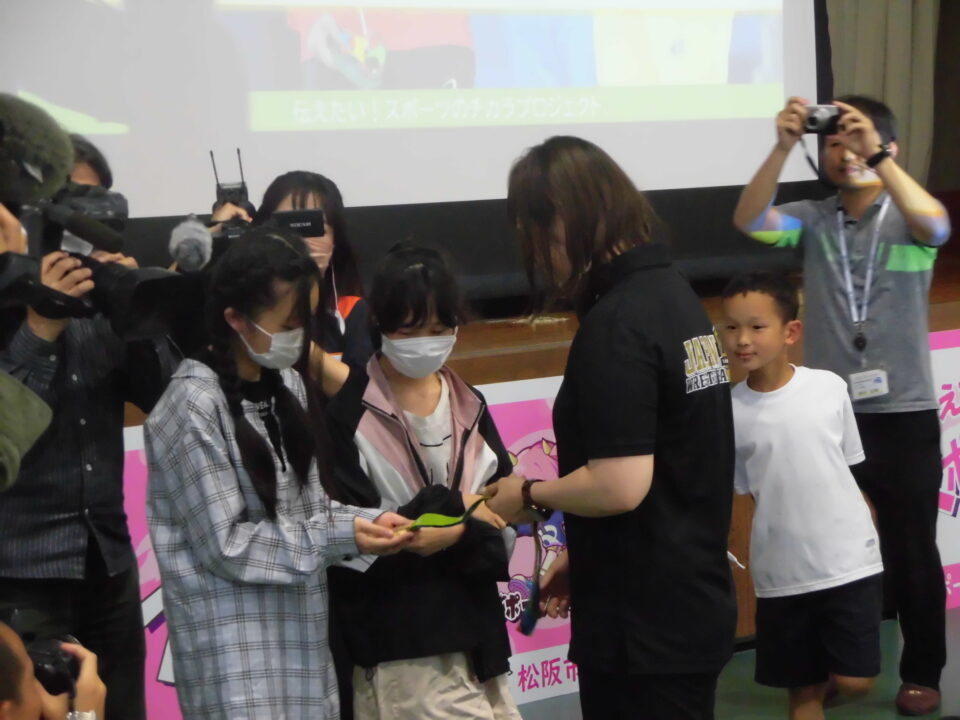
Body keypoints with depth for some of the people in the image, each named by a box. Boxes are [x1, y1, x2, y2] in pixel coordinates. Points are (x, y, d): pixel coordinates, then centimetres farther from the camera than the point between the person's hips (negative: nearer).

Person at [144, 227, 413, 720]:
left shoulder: (288, 386, 6)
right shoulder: (194, 406, -15)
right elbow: (225, 543, -17)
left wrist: (367, 520, -6)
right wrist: (340, 537, -18)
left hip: (300, 624, 7)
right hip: (234, 637, -7)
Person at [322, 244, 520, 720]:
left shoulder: (469, 408, 11)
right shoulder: (349, 415, -7)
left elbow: (501, 521, 7)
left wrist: (458, 536, -14)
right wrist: (452, 504, -11)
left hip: (473, 624, 6)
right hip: (396, 642, -6)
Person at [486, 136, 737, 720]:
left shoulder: (615, 324, -20)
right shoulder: (673, 293, 9)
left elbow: (620, 485, -24)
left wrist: (530, 494, -8)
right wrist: (584, 552, 14)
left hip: (643, 624, -9)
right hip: (691, 606, 9)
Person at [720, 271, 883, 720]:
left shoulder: (830, 387, -6)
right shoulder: (729, 412, -7)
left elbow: (848, 465, 7)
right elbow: (742, 492, 3)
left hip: (849, 560, 0)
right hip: (780, 574, 0)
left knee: (854, 682, 0)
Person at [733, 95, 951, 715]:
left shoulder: (909, 216, -1)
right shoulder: (813, 219, 4)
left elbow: (934, 226, -25)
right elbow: (750, 222, -14)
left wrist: (876, 155, -33)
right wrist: (782, 148, -26)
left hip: (904, 414, -2)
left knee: (911, 548, 8)